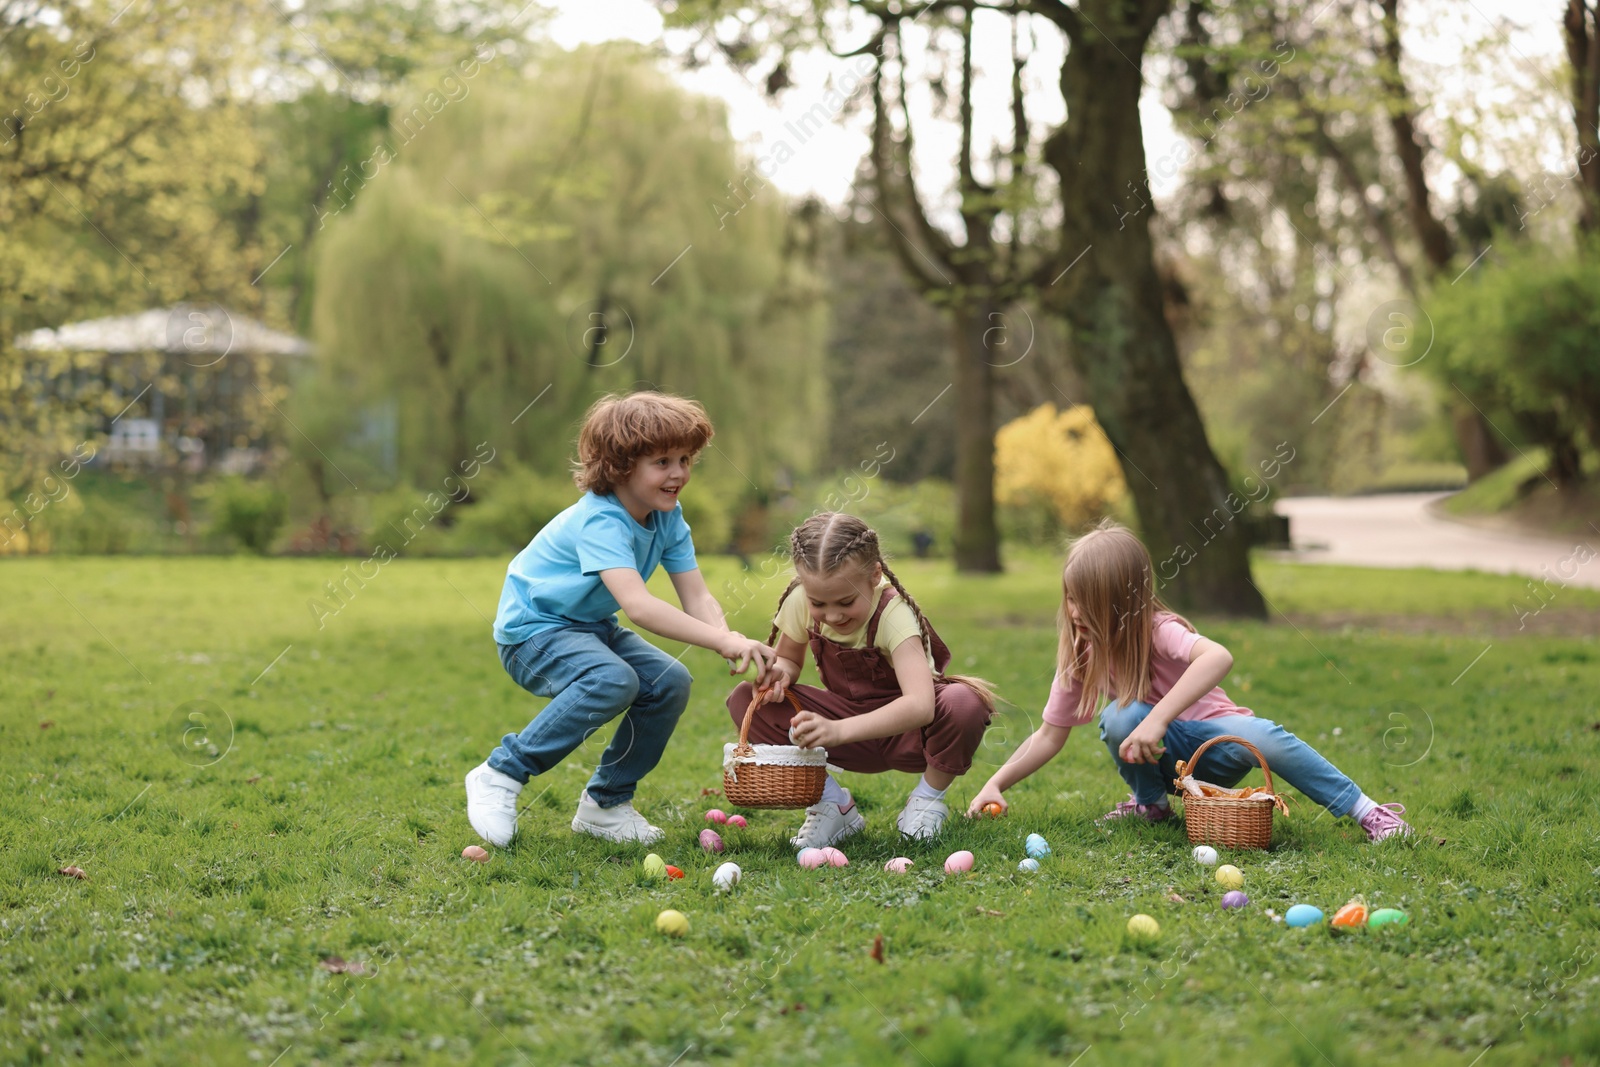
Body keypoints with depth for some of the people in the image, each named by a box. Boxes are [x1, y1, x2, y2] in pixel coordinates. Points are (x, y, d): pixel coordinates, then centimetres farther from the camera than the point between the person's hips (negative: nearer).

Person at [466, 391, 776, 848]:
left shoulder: (668, 519, -3)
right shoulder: (600, 522, -30)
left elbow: (697, 597, -10)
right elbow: (638, 606, -43)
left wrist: (732, 645, -32)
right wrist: (724, 641, -50)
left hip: (590, 628, 8)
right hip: (533, 628, -8)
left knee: (671, 682, -11)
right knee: (614, 681, -33)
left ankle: (605, 804, 4)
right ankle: (499, 775, -19)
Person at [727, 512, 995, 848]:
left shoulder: (894, 614, -29)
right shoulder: (799, 603, -15)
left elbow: (920, 706, -44)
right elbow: (789, 659, 6)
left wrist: (838, 731, -57)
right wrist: (778, 673, -22)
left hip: (905, 729, -4)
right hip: (850, 725, 4)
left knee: (964, 704, -38)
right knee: (744, 699, -17)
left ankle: (928, 799, -6)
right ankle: (832, 803, -6)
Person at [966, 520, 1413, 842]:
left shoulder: (1158, 631, -23)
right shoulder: (1080, 657, -7)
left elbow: (1219, 657, -45)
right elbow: (1049, 736, -2)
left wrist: (1157, 719, -53)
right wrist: (995, 784, -14)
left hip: (1214, 740, -3)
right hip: (1164, 755, 4)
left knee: (1260, 736, -37)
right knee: (1120, 717, -29)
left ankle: (1368, 811, -26)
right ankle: (1150, 802, -2)